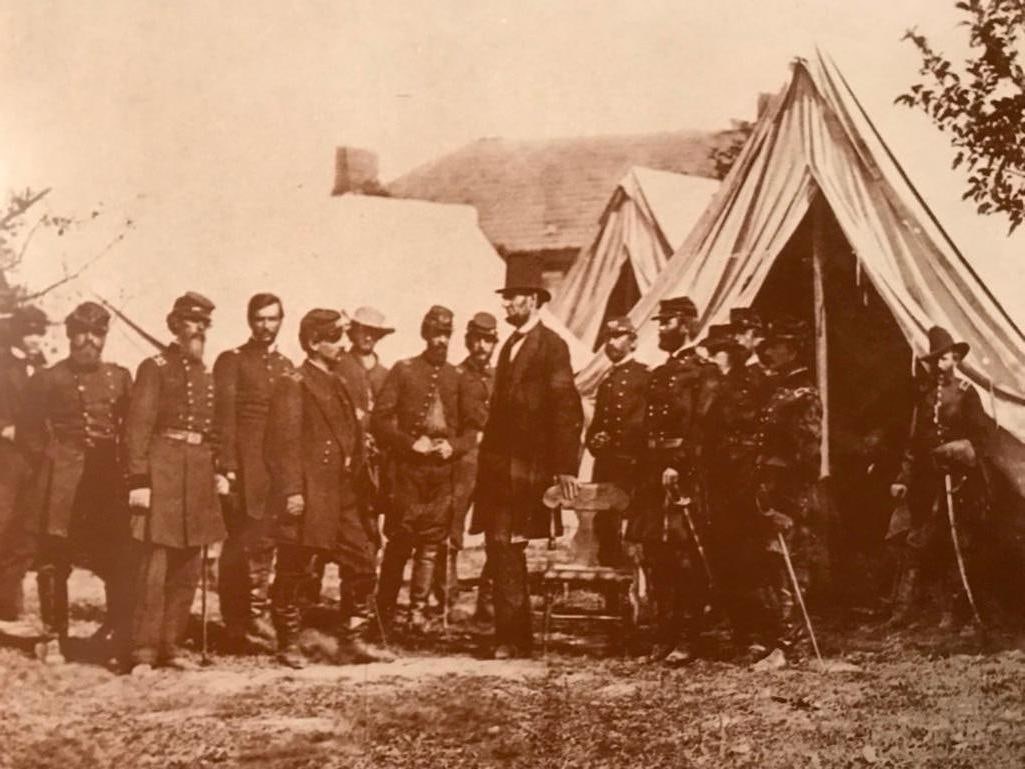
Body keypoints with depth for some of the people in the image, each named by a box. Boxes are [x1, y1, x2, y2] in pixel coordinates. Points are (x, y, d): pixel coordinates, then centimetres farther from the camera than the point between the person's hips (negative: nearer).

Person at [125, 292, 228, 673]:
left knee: (188, 569, 8)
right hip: (163, 471, -7)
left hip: (199, 475, 7)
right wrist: (138, 481, -16)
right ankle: (143, 652, -4)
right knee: (153, 567, -8)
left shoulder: (208, 375, 16)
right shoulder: (155, 368, -3)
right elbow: (138, 427, -9)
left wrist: (218, 471, 9)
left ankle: (170, 646, 17)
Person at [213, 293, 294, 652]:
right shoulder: (231, 361, 1)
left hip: (278, 466, 5)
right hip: (244, 465, -5)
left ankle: (255, 621, 11)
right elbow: (224, 417, -7)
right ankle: (238, 627, -2)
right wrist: (228, 467, -16)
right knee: (243, 544, -6)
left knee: (262, 542, 5)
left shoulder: (286, 366, 18)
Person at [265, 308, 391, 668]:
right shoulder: (292, 385, -8)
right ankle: (288, 644, 12)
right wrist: (291, 491, -21)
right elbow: (283, 442, -15)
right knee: (296, 571, 0)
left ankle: (351, 641, 14)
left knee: (362, 566, 6)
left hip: (343, 497, 8)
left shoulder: (339, 384, 18)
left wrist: (356, 482, 16)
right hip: (308, 497, -8)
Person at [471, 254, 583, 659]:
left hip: (528, 467, -8)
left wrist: (565, 467, -17)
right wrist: (488, 459, 14)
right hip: (500, 465, 8)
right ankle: (515, 636, 16)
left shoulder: (552, 346, -7)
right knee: (501, 546, 8)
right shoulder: (510, 346, 19)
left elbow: (567, 410, -13)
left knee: (506, 545, -12)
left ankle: (512, 637, -7)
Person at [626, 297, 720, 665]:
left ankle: (686, 640, -2)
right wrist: (644, 475, 11)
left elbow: (699, 428, -13)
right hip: (653, 473, 8)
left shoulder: (705, 372, -3)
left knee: (685, 560, -6)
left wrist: (677, 467, -20)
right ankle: (664, 637, 13)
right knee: (656, 559, 7)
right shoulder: (657, 375, 21)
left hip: (685, 474, -8)